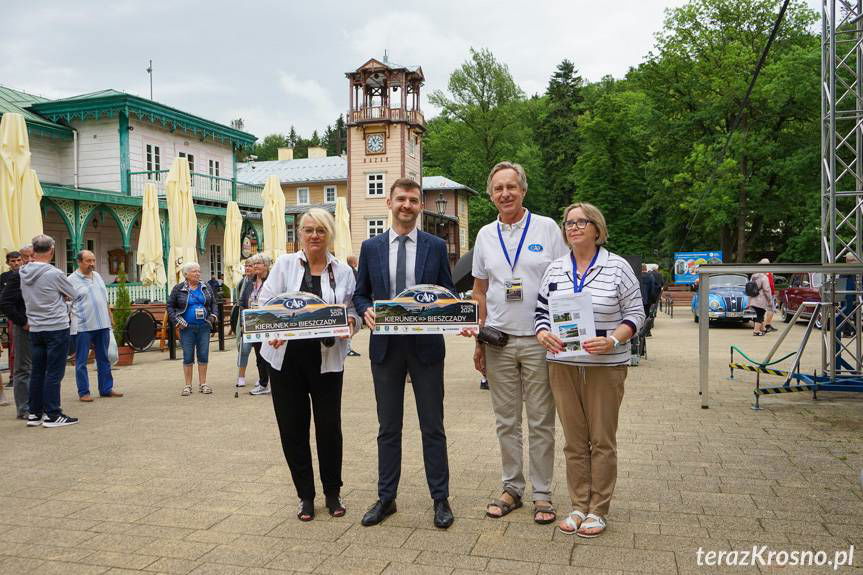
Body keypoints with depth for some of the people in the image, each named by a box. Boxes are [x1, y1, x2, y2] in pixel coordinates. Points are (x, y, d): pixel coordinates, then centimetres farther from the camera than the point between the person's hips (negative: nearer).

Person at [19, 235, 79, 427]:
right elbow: (73, 295, -2)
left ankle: (34, 414, 18)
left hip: (34, 329, 6)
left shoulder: (23, 273, 2)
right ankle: (53, 415, 1)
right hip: (56, 328, -6)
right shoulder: (55, 274, -15)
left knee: (37, 372, 12)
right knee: (54, 373, -2)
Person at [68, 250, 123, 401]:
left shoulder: (97, 276, 13)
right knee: (81, 361, 2)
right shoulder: (72, 280, -6)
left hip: (103, 325, 6)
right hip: (83, 327, -6)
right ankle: (83, 392, 9)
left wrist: (110, 318, 16)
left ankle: (106, 389, 20)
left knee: (104, 359, 12)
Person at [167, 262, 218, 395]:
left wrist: (213, 315, 2)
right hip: (187, 327, -2)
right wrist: (176, 320, -6)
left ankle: (202, 384, 14)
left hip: (204, 327, 2)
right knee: (188, 357, 2)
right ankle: (187, 386, 11)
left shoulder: (206, 288, 8)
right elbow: (170, 306, 5)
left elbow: (213, 303, 17)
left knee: (204, 355, 4)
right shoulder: (178, 289, 1)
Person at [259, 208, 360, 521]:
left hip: (327, 359, 0)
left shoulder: (343, 272, 5)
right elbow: (265, 304, -1)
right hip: (286, 357, 0)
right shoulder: (285, 264, 3)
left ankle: (333, 493, 25)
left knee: (329, 425, 4)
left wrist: (350, 322, -17)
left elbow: (354, 312, 6)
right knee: (292, 427, 6)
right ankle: (305, 495, 24)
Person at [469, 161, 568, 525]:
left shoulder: (547, 229, 0)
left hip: (540, 340, -3)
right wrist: (479, 340, 9)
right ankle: (512, 488, 23)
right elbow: (479, 291, 13)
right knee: (506, 421, 11)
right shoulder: (485, 235, 9)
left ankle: (542, 494, 16)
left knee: (541, 421, 4)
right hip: (499, 341, 3)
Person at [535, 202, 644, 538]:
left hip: (606, 366, -3)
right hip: (563, 365, 3)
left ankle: (598, 510, 18)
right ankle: (578, 506, 23)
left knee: (602, 441, 5)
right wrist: (543, 334, -8)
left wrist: (613, 340, -17)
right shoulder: (555, 269, 8)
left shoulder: (617, 267, -2)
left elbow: (635, 314, -1)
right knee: (574, 441, 10)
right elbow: (541, 310, 12)